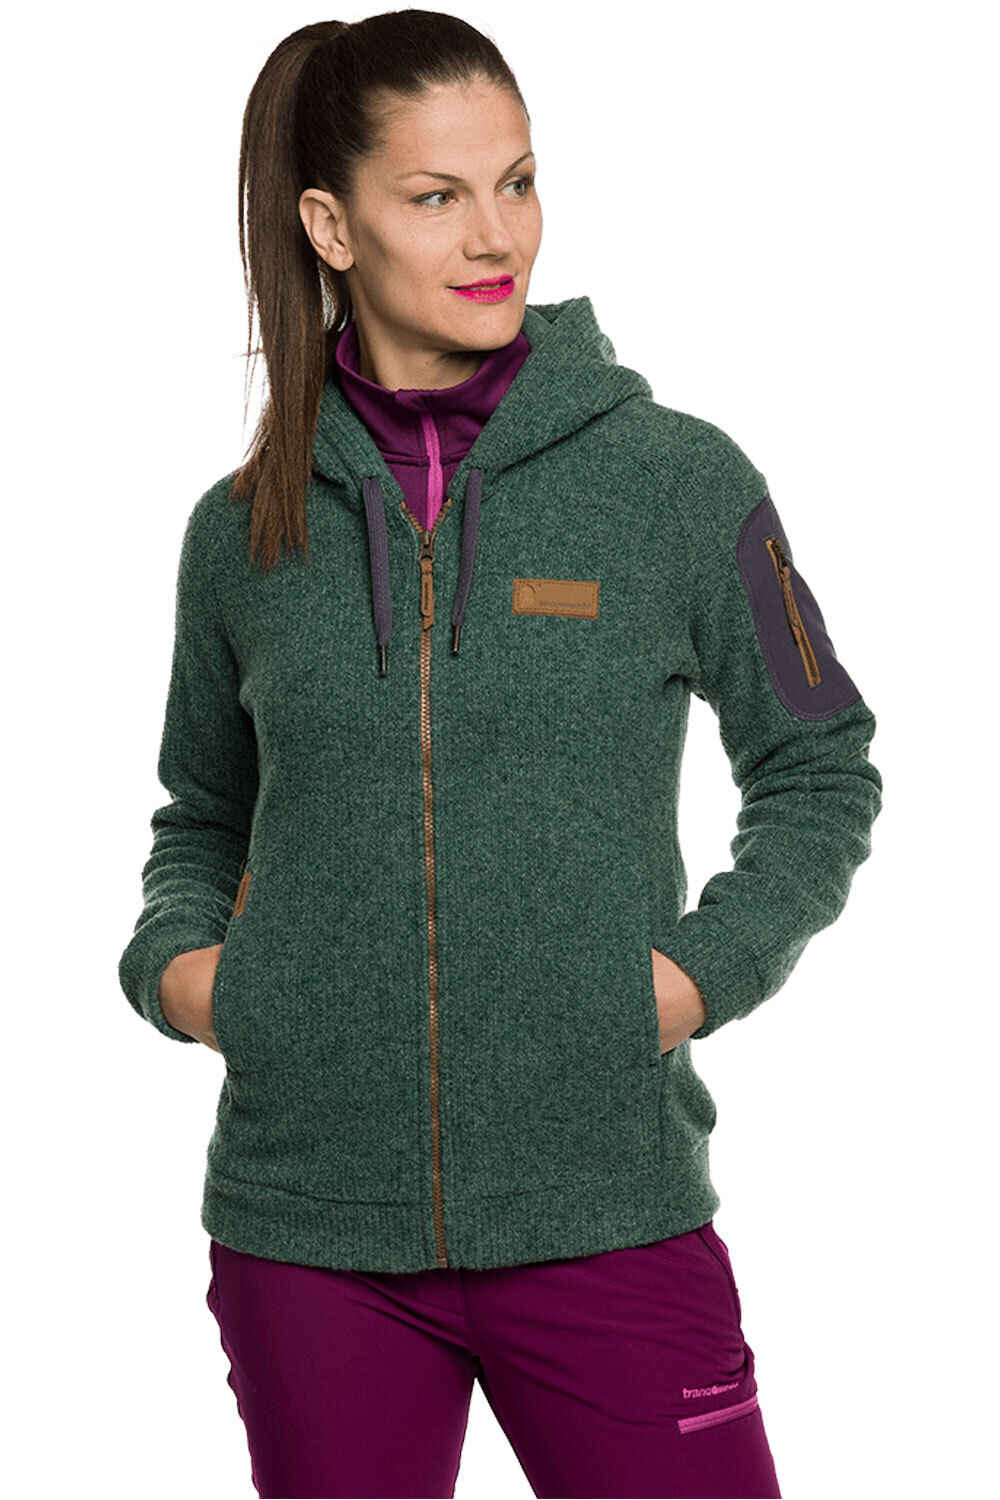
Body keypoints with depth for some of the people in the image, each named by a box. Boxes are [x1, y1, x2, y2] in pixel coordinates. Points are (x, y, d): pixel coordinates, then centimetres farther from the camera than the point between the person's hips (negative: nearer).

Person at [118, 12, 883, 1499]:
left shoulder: (679, 480, -2)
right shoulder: (244, 529, 5)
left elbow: (822, 774, 7)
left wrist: (704, 968, -7)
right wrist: (176, 957, 0)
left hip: (605, 1209, -2)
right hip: (308, 1223, 2)